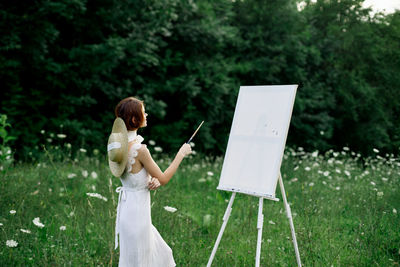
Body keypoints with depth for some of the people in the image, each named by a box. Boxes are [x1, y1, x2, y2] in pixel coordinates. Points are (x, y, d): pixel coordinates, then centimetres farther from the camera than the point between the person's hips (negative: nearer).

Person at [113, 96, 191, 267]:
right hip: (137, 212, -9)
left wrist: (152, 181, -6)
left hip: (126, 207, 9)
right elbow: (164, 179, -14)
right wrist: (181, 153, -6)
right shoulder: (139, 149, -24)